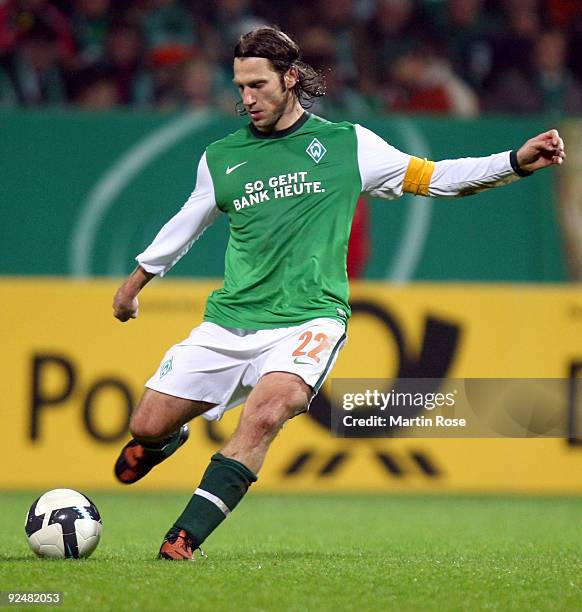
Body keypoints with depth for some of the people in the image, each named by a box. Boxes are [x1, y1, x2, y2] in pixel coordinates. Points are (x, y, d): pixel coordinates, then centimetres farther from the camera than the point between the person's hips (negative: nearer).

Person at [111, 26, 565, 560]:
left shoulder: (346, 144, 6)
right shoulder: (221, 159, 11)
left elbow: (434, 177, 9)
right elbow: (186, 224, 28)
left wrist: (516, 162, -2)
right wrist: (136, 280, 38)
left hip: (308, 320, -3)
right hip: (230, 320, 3)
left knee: (265, 412, -31)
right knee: (147, 425, 0)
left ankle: (186, 537, -30)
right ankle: (168, 438, 39)